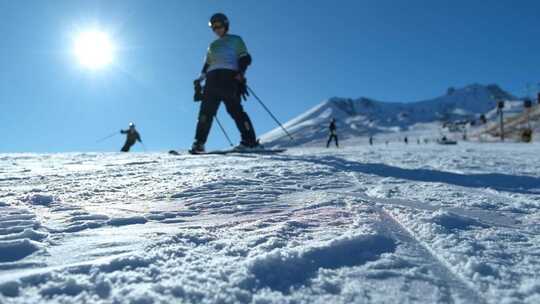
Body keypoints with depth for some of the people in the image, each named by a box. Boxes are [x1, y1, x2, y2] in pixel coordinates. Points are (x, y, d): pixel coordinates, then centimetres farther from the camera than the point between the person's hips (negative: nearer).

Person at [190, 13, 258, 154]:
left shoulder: (235, 40, 16)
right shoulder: (212, 45, 32)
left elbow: (245, 58, 5)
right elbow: (207, 65, 30)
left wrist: (240, 72, -13)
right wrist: (200, 79, 14)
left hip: (229, 76, -5)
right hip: (213, 78, 5)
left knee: (234, 108, -19)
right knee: (206, 110, -8)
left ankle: (249, 140, -19)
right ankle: (199, 143, -11)